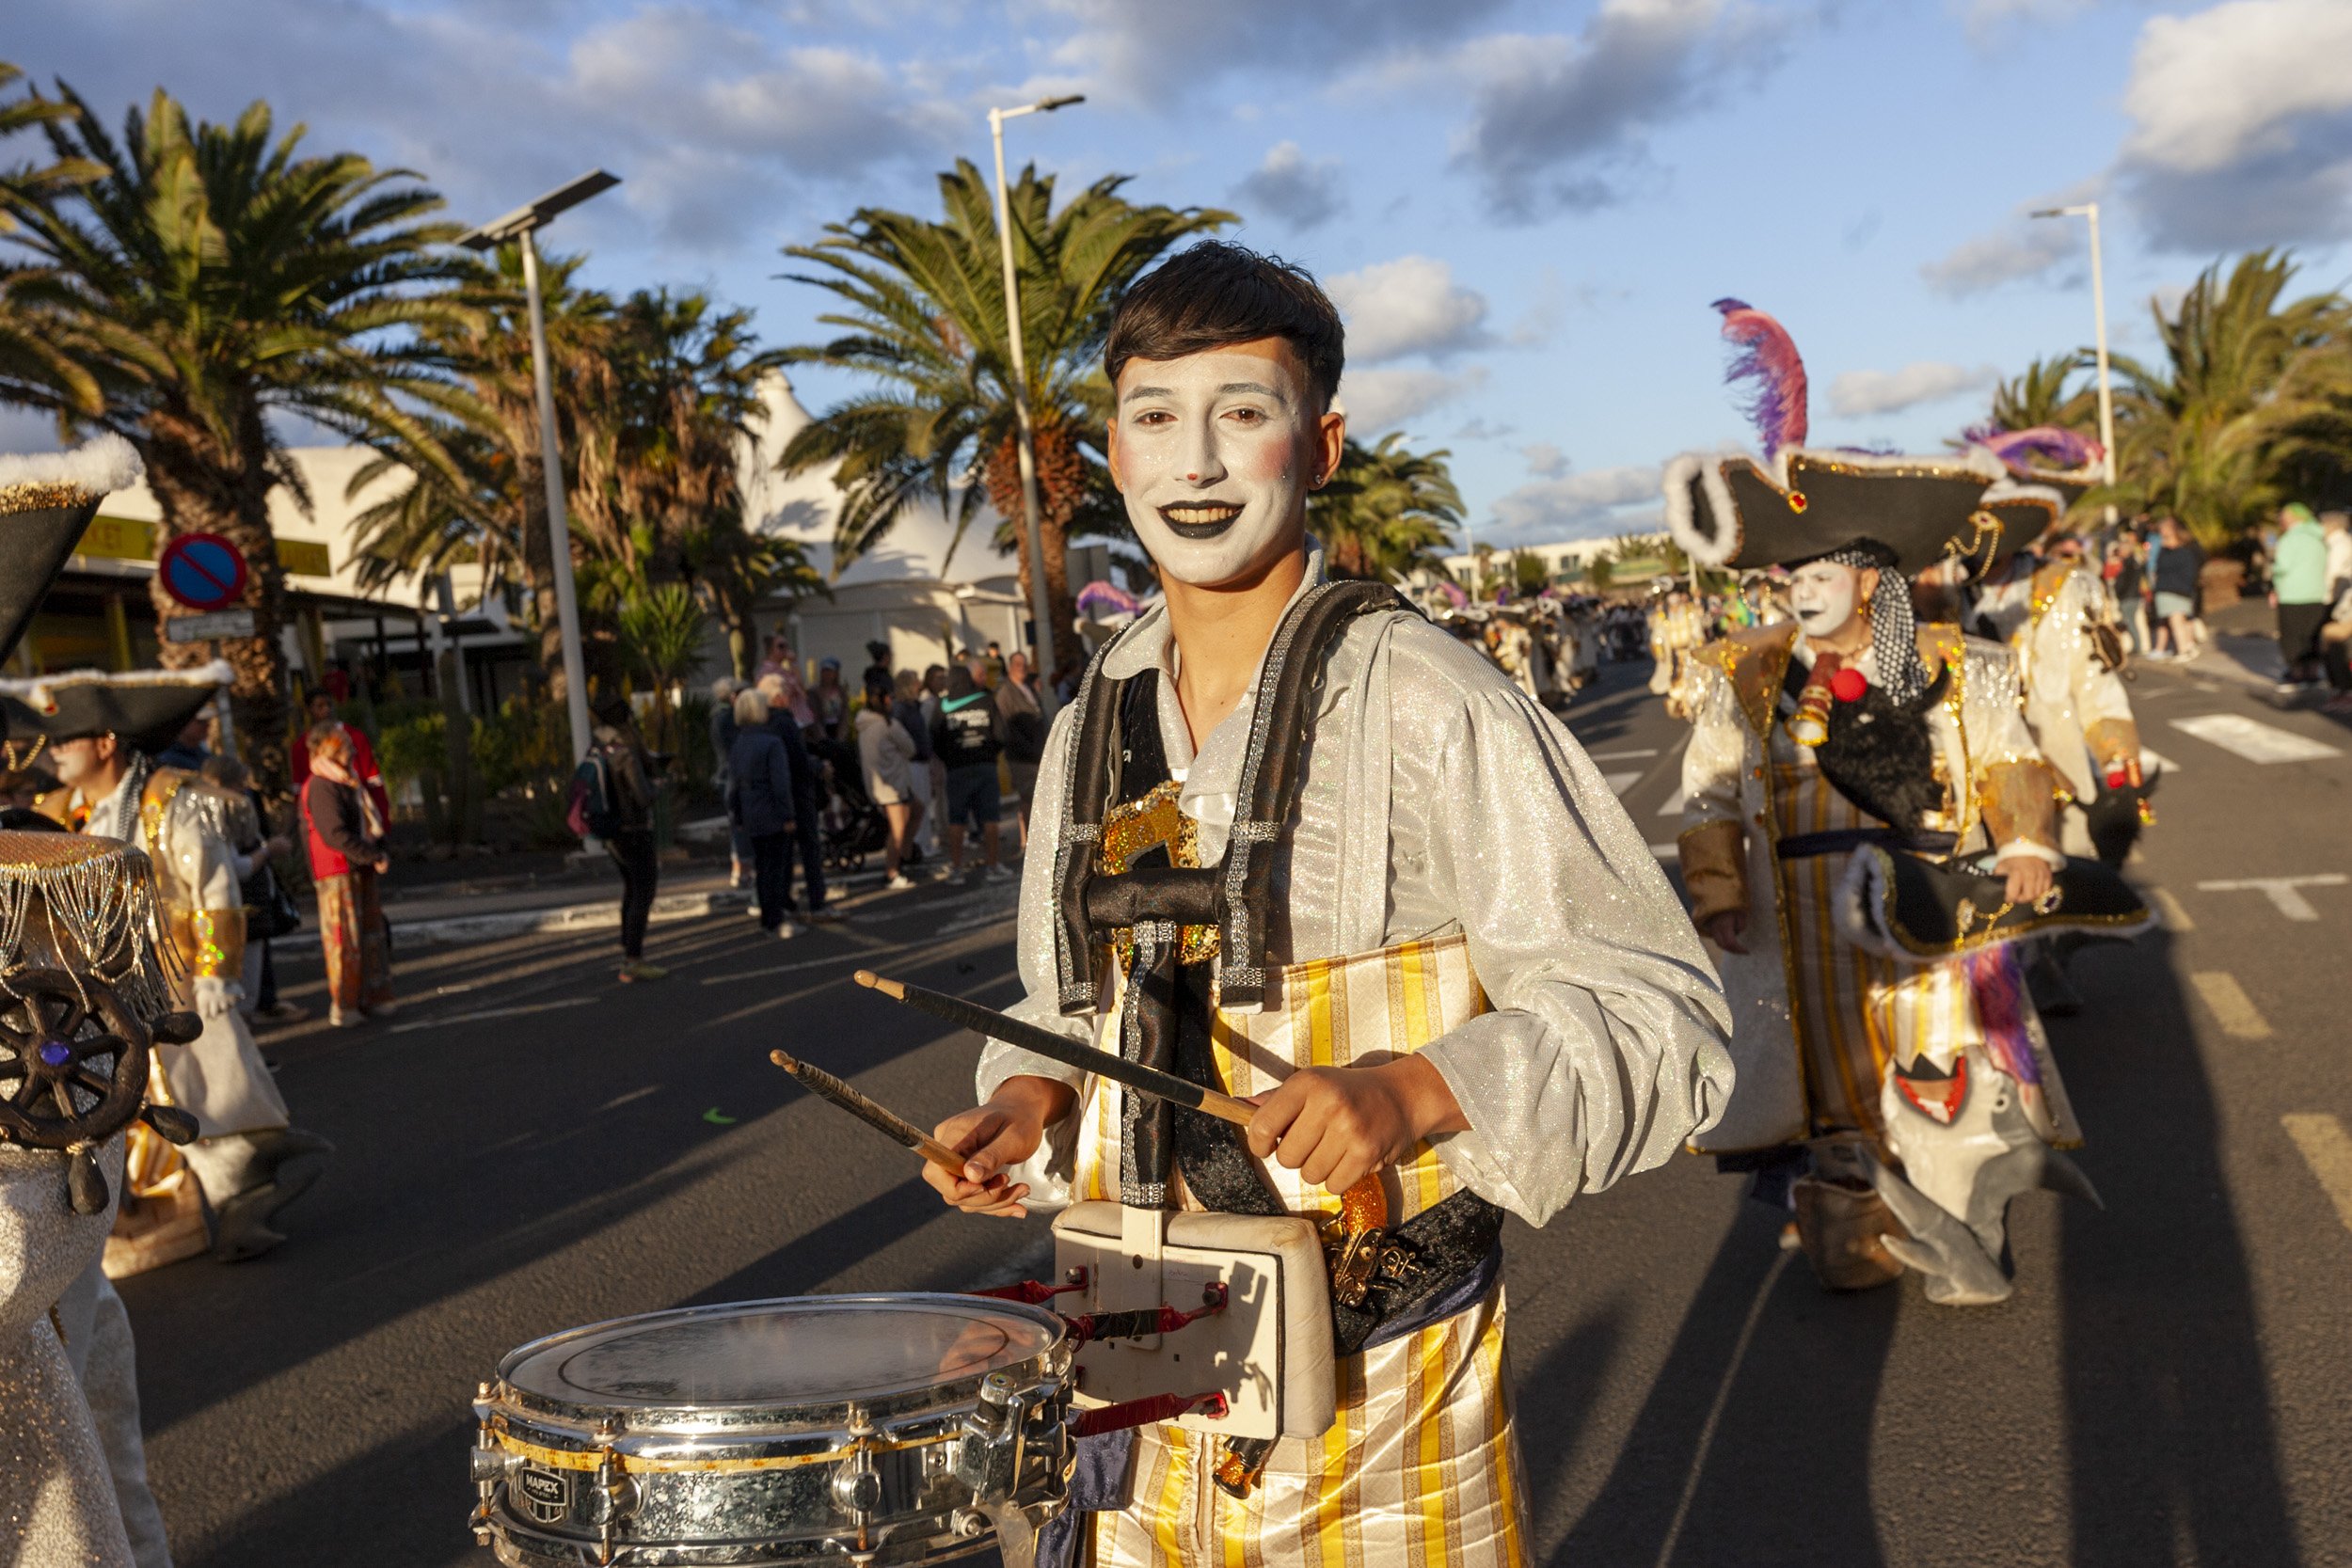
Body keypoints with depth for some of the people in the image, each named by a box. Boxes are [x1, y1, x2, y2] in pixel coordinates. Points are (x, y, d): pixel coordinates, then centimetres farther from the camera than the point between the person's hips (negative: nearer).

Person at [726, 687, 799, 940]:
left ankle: (769, 918, 21)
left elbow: (733, 786, 12)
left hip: (751, 818, 7)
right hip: (773, 815, -7)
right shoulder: (771, 743, -14)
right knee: (777, 866, -2)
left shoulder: (736, 746, 8)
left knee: (762, 865, 14)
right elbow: (781, 784, -17)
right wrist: (788, 815, -12)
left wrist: (736, 815, 20)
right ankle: (776, 920, -3)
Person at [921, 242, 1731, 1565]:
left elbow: (1660, 1012, -14)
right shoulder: (1093, 731, 5)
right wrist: (1029, 1101, -2)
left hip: (1380, 1392, -5)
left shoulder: (1422, 701, -14)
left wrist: (1418, 1088, -29)